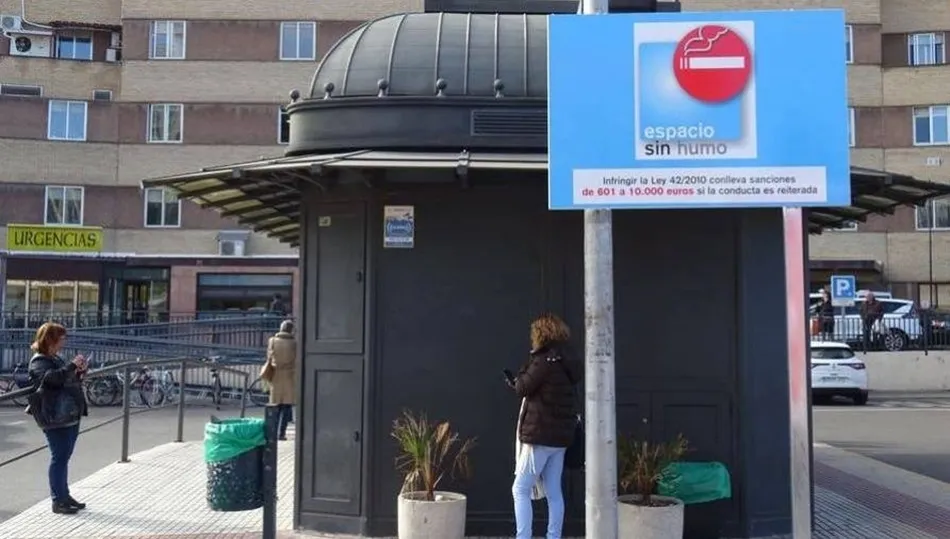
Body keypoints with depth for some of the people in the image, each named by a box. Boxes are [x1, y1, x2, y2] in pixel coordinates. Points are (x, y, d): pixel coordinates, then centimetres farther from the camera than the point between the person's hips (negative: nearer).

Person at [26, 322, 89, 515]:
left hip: (71, 415, 9)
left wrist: (79, 371, 9)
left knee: (64, 457, 14)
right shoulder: (39, 362, -9)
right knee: (59, 457, -5)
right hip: (56, 418, -9)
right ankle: (57, 501, 1)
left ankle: (64, 495, 21)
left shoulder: (56, 359, 18)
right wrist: (72, 365, -24)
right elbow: (52, 378, -29)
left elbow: (68, 380, 27)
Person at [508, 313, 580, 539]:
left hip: (540, 435, -9)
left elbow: (522, 388, -10)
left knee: (520, 490, -2)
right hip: (560, 435, 9)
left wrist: (519, 378, 6)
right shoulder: (565, 363, 12)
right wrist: (519, 382, 14)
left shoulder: (544, 361, -15)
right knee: (554, 493, 11)